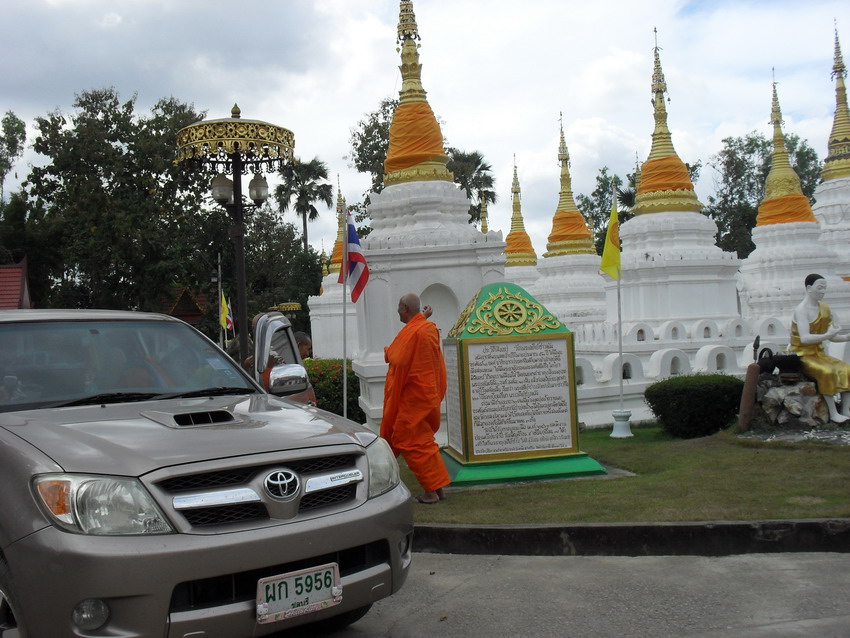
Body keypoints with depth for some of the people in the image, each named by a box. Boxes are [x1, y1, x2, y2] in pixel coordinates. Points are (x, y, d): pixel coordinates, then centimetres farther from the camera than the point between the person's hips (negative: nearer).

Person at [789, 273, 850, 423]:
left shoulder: (824, 308, 7)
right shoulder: (801, 310, -17)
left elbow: (830, 336, 9)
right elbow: (805, 338, -28)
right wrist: (828, 335, -38)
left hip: (819, 353, 8)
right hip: (803, 356, -8)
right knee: (827, 372, -30)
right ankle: (833, 413, -23)